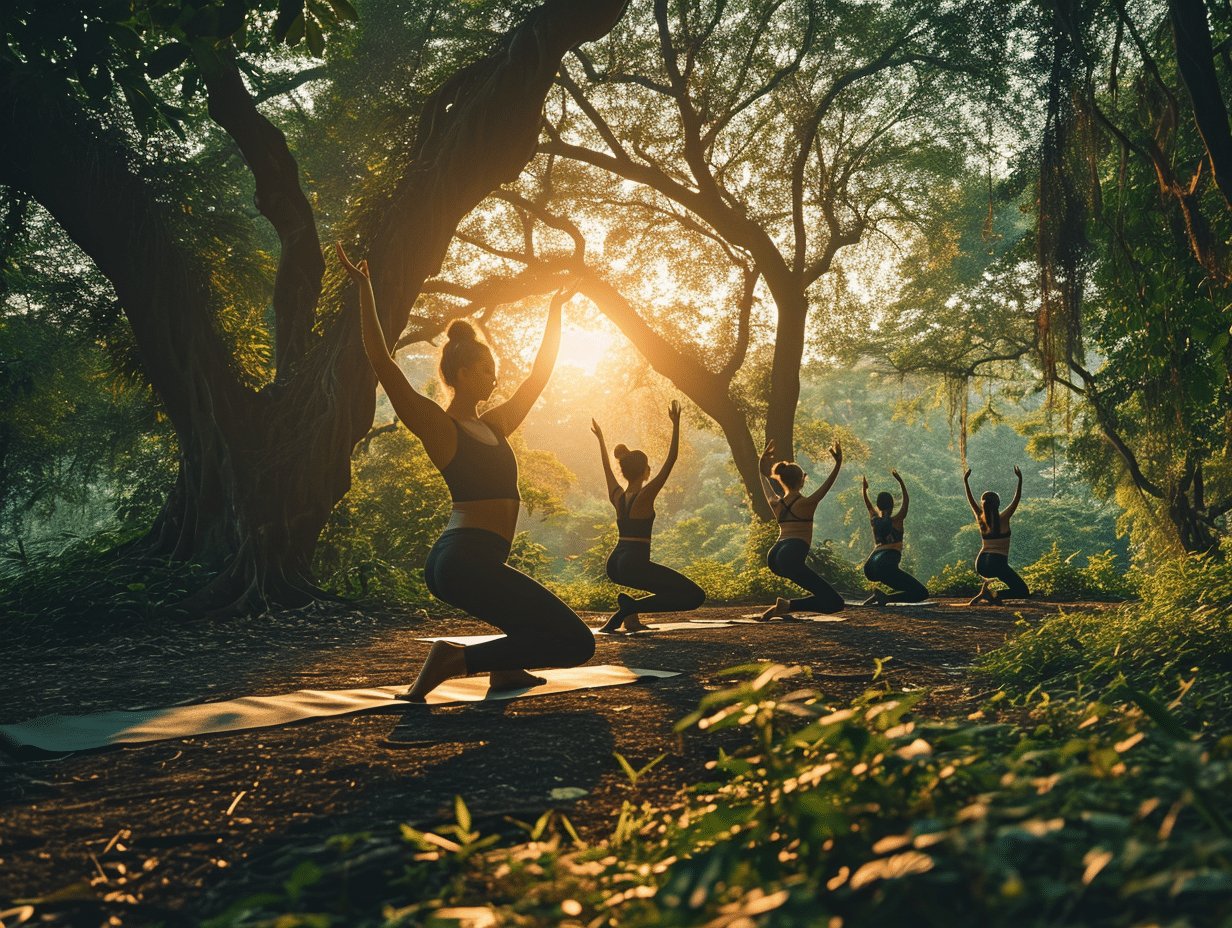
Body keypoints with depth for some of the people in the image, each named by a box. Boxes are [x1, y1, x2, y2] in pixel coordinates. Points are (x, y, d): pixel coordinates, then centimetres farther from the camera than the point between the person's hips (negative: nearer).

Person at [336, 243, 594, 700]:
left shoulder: (495, 426, 20)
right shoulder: (439, 427, -3)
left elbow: (540, 373, 30)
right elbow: (383, 364, -11)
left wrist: (555, 311, 37)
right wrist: (364, 289, -13)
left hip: (479, 562, 10)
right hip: (464, 561, -10)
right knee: (577, 642, -14)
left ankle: (506, 668, 24)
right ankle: (457, 658, -15)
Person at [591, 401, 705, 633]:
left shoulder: (617, 496, 8)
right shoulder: (645, 496, -10)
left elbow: (607, 466, 27)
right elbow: (671, 458, -12)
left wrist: (601, 439, 39)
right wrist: (675, 424, -11)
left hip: (613, 564, 9)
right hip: (634, 564, -9)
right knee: (696, 596, -14)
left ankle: (630, 617, 19)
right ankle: (631, 606, -20)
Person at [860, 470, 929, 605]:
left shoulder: (874, 521, 18)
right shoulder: (896, 520, 6)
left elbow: (869, 507, 40)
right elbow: (906, 501, 21)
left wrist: (865, 489, 53)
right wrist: (900, 481, 27)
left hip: (869, 568, 7)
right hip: (886, 566, -7)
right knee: (922, 593, -7)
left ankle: (877, 594, 17)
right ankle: (886, 598, -25)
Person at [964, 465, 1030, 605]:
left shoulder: (981, 519, 6)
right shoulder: (1003, 518, -6)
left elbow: (970, 499, 17)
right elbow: (1017, 499, -1)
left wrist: (965, 480, 22)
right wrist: (1020, 479, 0)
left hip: (980, 565, 6)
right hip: (998, 564, -6)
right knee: (1023, 592, 0)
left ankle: (985, 587, 15)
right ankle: (993, 595, -21)